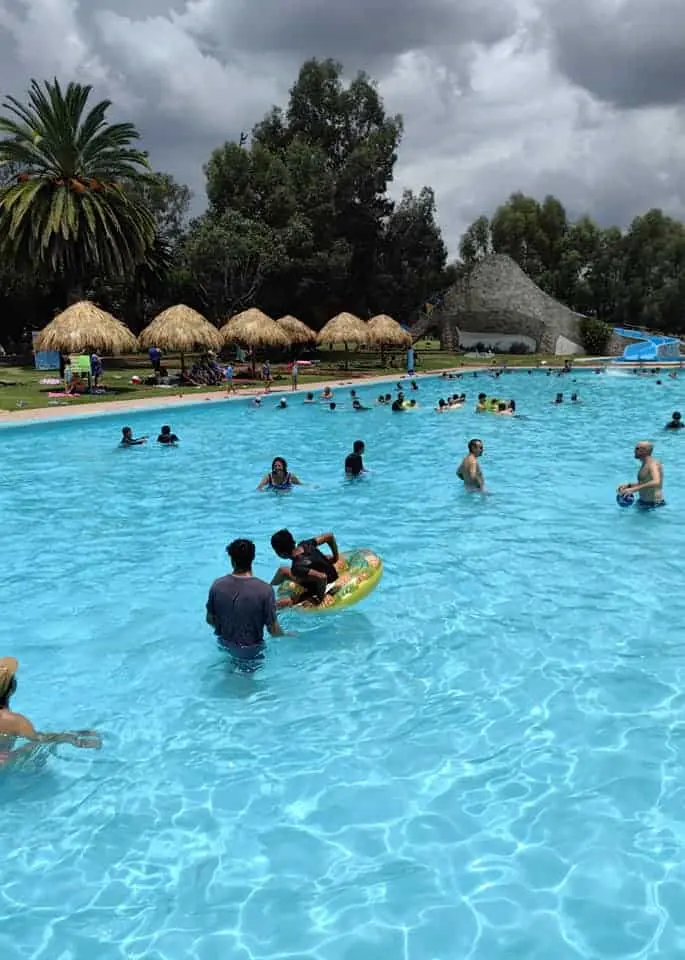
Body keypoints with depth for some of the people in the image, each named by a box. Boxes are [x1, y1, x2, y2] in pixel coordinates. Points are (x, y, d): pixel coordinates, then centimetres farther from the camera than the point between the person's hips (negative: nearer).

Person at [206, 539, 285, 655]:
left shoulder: (217, 585, -15)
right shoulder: (264, 589, -25)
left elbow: (210, 620, -1)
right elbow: (273, 629, -16)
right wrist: (287, 635, 5)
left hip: (224, 645, 4)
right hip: (251, 650, -4)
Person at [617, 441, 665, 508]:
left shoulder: (652, 464, -20)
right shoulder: (645, 464, 11)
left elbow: (656, 482, -38)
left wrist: (634, 489, -41)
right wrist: (628, 485, 9)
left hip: (654, 504, -9)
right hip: (643, 502, 9)